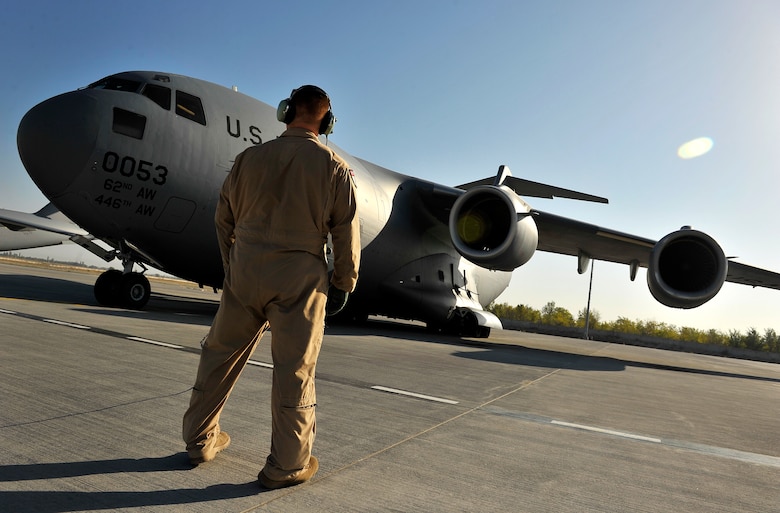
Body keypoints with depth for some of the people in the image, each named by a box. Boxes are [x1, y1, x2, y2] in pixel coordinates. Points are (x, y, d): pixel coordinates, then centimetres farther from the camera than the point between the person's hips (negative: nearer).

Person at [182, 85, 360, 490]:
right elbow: (346, 232, -4)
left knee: (220, 353, 18)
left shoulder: (250, 158, 5)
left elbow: (223, 218, 9)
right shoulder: (334, 167, -2)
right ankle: (287, 464, 15)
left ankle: (199, 440, 32)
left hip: (245, 269, 3)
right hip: (299, 276, -3)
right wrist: (343, 284, 6)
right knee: (294, 369, 4)